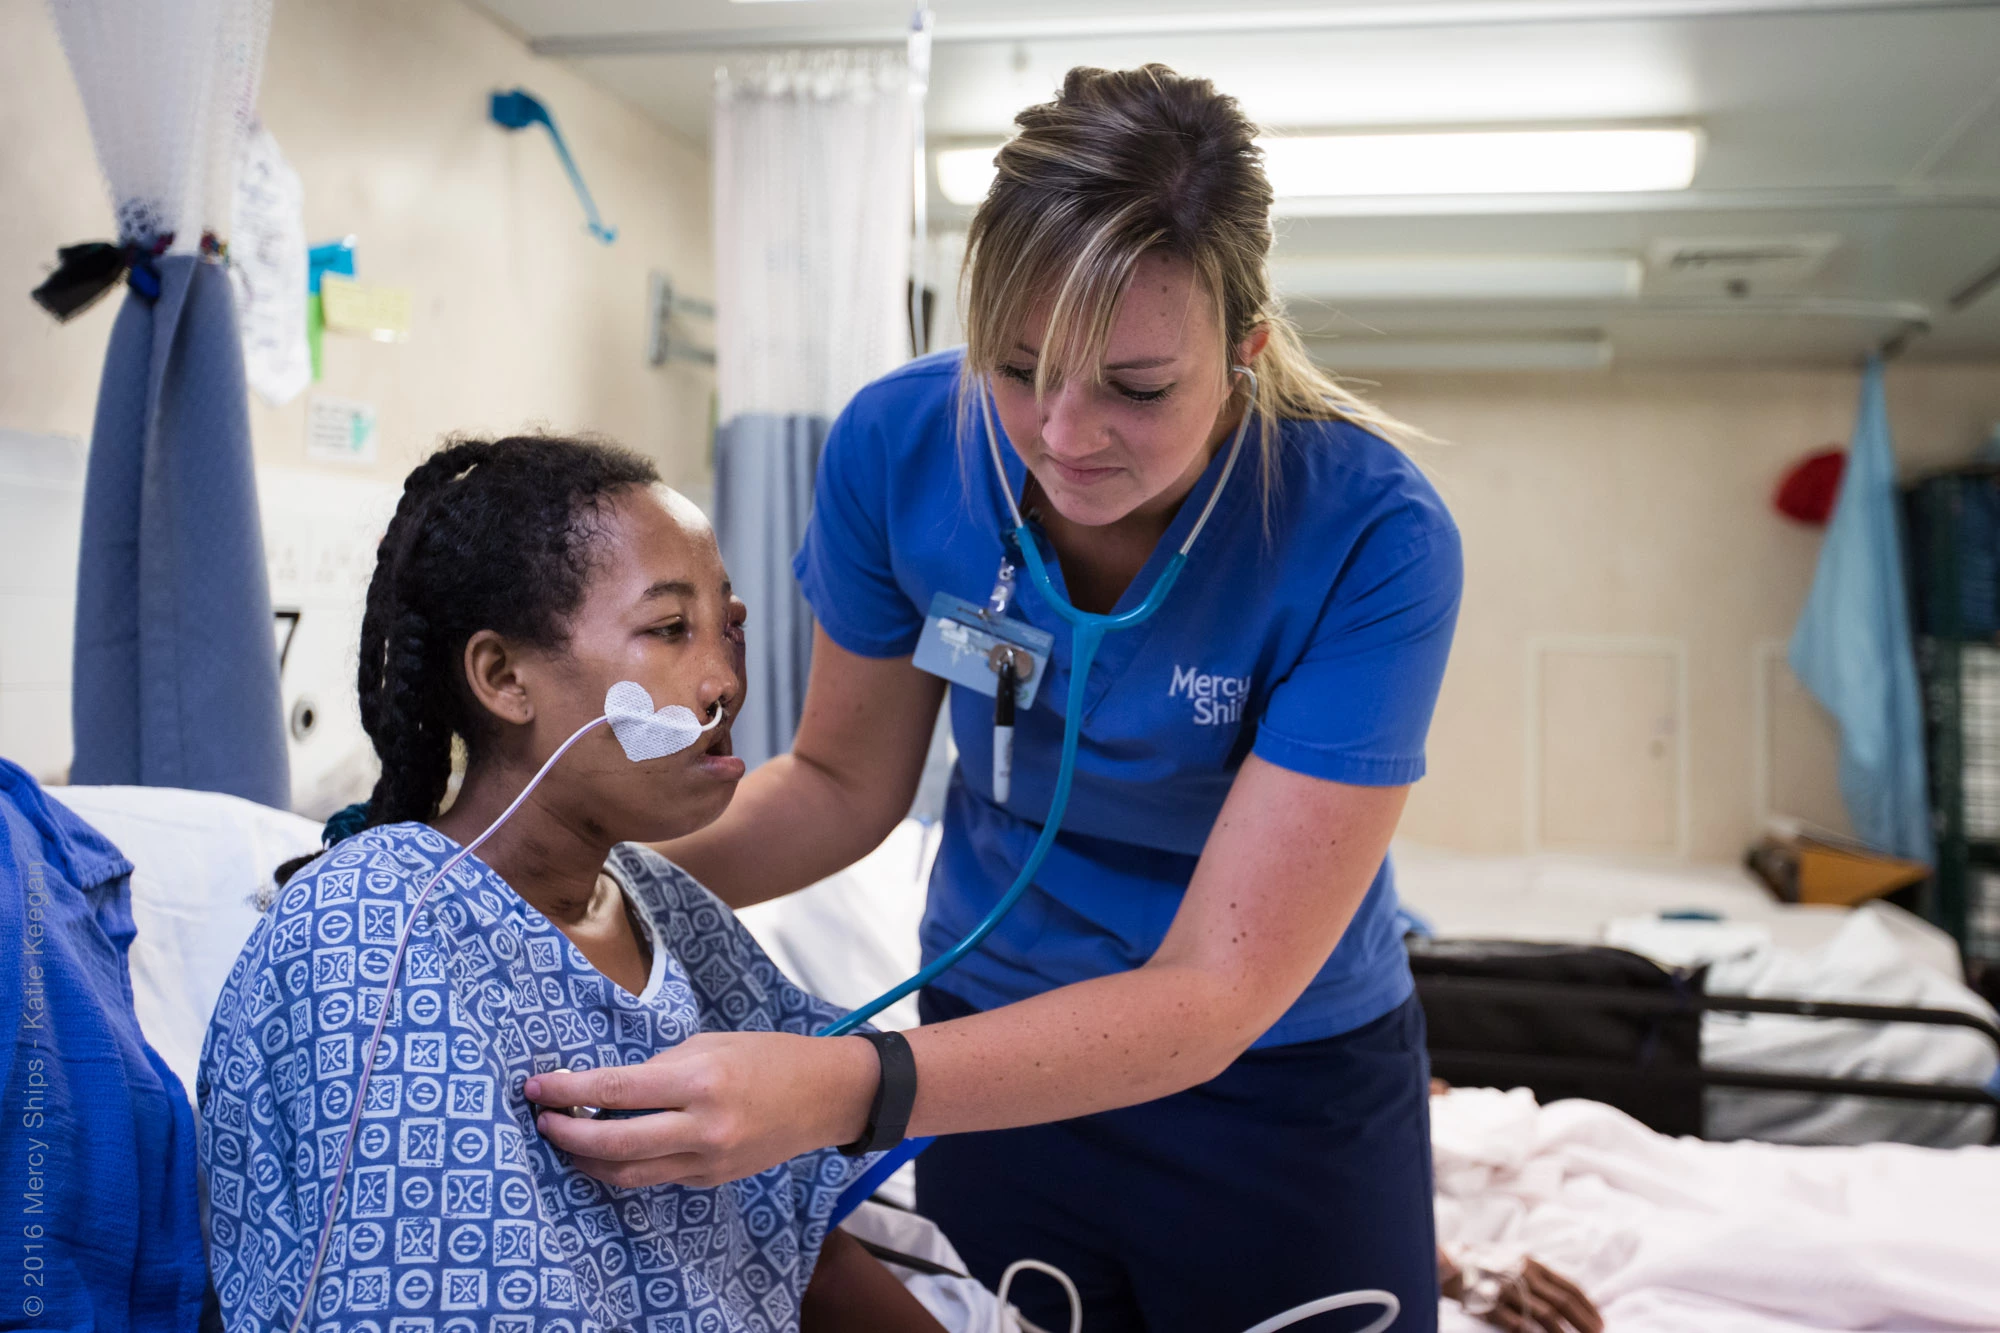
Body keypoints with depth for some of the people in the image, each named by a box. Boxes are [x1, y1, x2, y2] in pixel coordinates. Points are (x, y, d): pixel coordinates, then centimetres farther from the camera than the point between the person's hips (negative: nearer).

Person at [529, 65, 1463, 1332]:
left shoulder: (1369, 540, -28)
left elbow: (1214, 990, -30)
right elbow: (845, 781, -3)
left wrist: (834, 1088, -42)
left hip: (1284, 1085, -2)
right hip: (1006, 1050, 3)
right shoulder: (902, 445, -18)